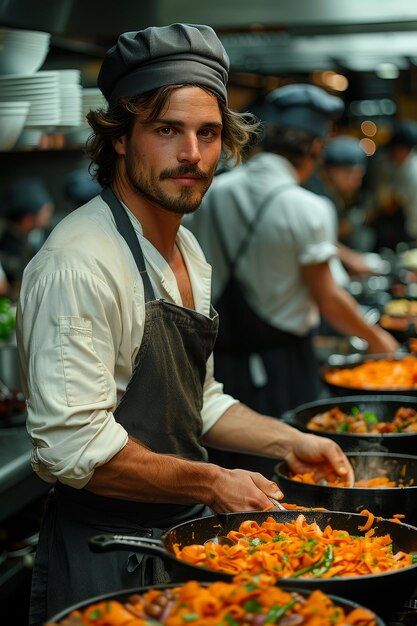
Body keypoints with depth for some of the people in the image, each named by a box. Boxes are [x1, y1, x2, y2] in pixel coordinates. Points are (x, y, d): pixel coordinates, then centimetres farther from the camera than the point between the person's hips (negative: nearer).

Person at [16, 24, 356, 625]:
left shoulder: (188, 251, 8)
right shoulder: (78, 263, -22)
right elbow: (73, 445, -26)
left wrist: (287, 441, 6)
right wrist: (212, 485, -18)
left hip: (182, 537, 9)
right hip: (107, 560, -8)